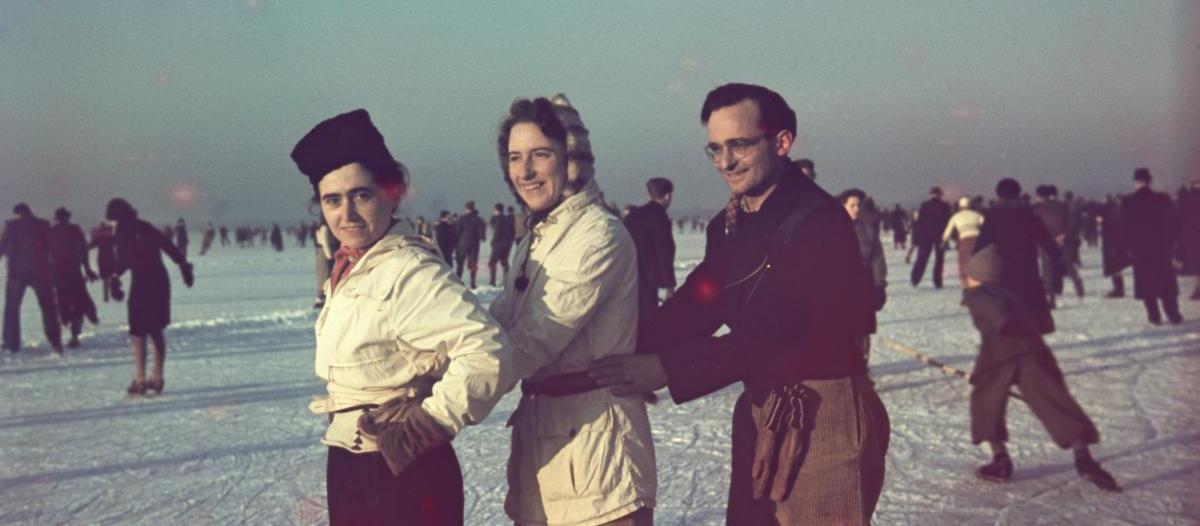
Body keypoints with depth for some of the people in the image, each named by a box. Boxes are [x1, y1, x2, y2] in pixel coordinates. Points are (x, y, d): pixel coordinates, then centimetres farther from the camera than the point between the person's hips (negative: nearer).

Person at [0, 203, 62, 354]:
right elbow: (52, 248, 9)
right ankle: (55, 341, -5)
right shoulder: (43, 225, 5)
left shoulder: (12, 225, -2)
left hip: (17, 271, -1)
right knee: (48, 307, 5)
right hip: (40, 271, 1)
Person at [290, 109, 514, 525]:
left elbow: (487, 352, -31)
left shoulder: (409, 272, -22)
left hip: (403, 474, -10)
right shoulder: (349, 271, 6)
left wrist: (431, 422, -23)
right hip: (350, 471, 10)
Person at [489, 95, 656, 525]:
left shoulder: (599, 236, -15)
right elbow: (497, 323, 6)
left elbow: (533, 341, -22)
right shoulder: (538, 238, 14)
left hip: (594, 436, -8)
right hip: (539, 430, 8)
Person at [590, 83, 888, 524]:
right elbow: (694, 307, 1)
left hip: (825, 417, -8)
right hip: (759, 412, 8)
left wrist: (669, 370, -27)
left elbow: (772, 339, -25)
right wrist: (630, 358, -15)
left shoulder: (820, 221, -18)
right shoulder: (728, 226, 9)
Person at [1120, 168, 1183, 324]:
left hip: (1140, 248, -2)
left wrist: (1129, 247, -1)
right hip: (1161, 247, 2)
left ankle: (1154, 315, 0)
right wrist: (1170, 242, 8)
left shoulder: (1128, 202, -7)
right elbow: (1173, 224, -1)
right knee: (1166, 281, 9)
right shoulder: (1163, 199, -3)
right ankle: (1173, 314, 6)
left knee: (1146, 282, 4)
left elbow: (1126, 227, -8)